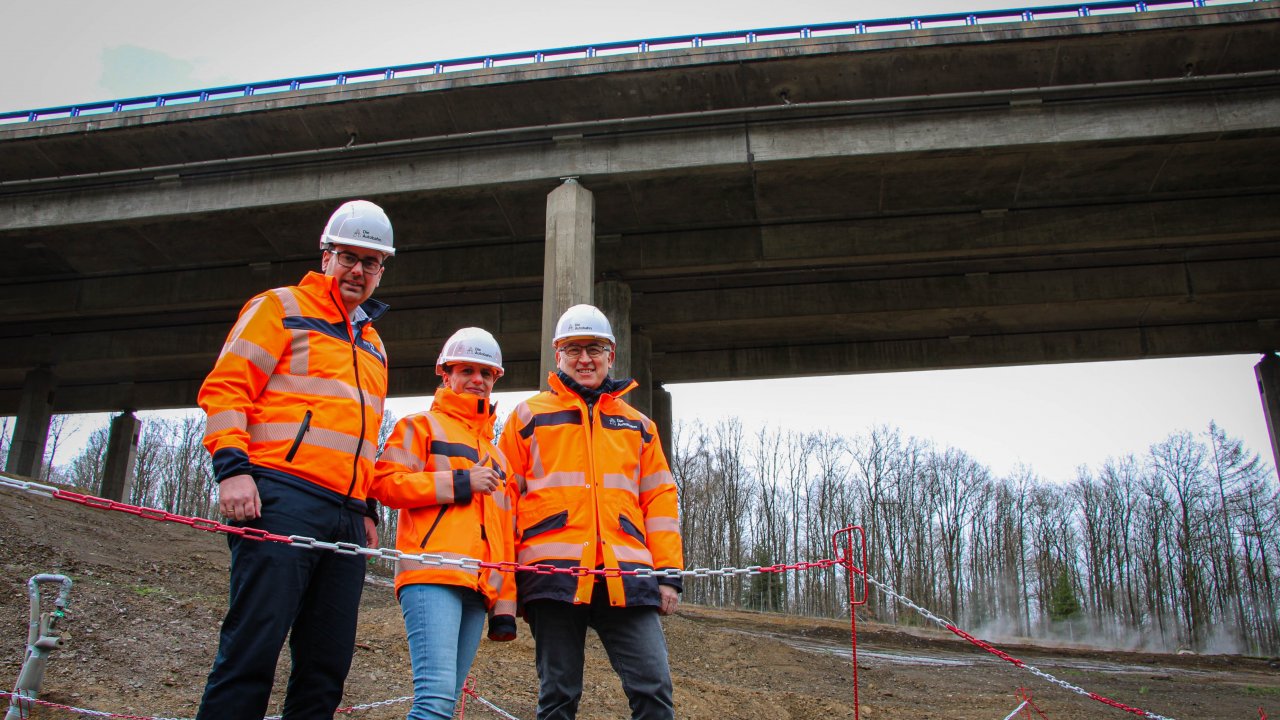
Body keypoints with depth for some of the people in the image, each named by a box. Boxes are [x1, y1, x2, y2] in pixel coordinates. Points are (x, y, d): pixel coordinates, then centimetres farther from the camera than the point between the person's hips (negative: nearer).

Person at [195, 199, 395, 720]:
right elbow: (225, 389, -2)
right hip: (282, 500, -6)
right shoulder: (282, 308, 8)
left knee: (327, 667, 3)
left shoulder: (373, 345, 28)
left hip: (345, 517, 7)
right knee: (252, 650, -13)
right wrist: (232, 466, -15)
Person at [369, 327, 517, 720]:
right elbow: (383, 483, -5)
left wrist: (504, 605, 17)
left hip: (479, 586, 6)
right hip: (433, 574, -6)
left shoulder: (495, 454, 29)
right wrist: (458, 483, -7)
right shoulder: (421, 426, 11)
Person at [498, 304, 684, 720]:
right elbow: (504, 496, 10)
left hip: (626, 576, 2)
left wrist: (669, 573, 8)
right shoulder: (529, 416, 14)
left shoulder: (638, 425, 21)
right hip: (553, 573, -2)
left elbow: (659, 502, 17)